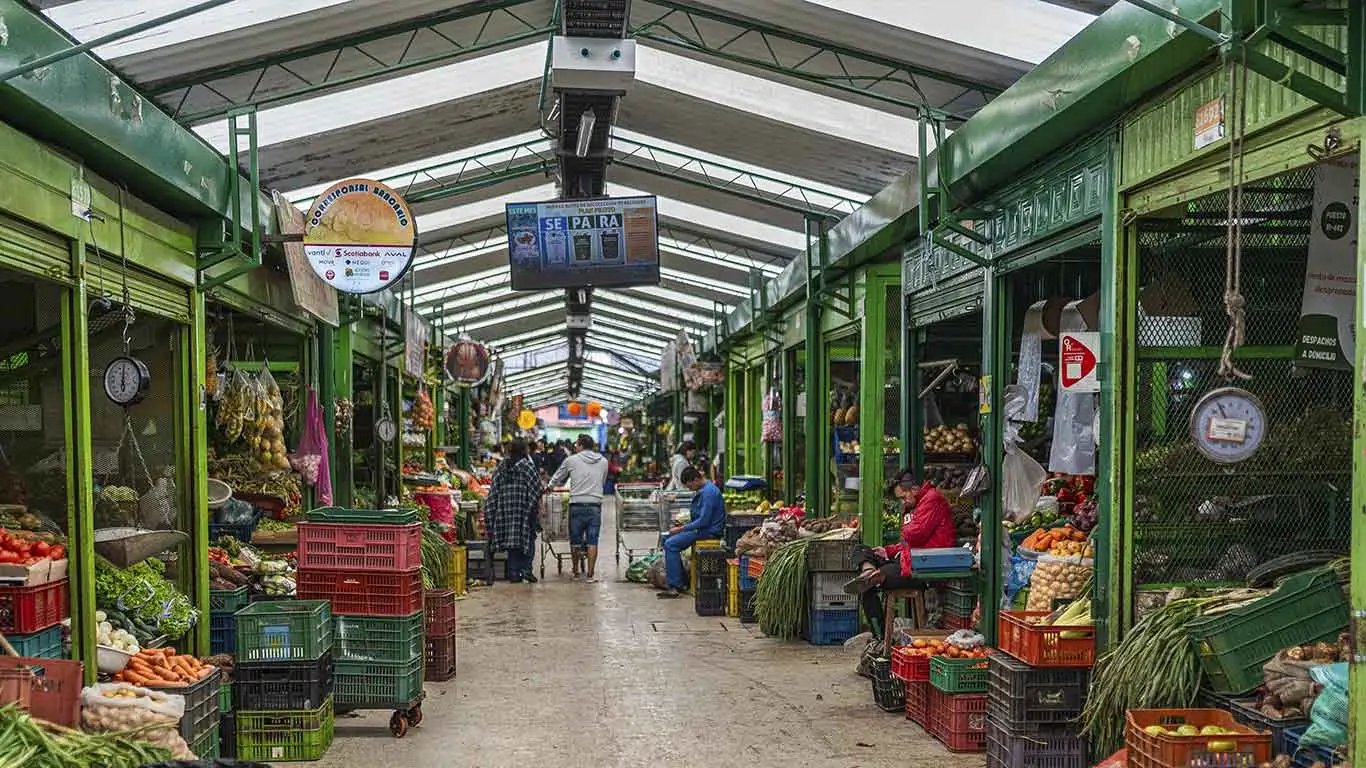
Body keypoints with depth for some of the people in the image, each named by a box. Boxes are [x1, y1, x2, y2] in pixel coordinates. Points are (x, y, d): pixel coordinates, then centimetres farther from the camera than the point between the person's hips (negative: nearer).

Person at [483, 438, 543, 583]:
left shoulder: (501, 467, 7)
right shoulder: (528, 466, -6)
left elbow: (493, 492, 8)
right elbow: (537, 489, -8)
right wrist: (539, 507, 1)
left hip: (505, 510, 4)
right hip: (524, 508, -4)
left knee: (511, 538, 8)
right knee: (527, 538, 6)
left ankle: (514, 573, 7)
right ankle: (526, 569, -5)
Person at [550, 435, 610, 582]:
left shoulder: (571, 460, 2)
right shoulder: (603, 462, 9)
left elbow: (556, 480, 14)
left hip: (577, 505, -1)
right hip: (595, 504, 1)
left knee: (575, 540, 10)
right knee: (592, 541, 1)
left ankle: (576, 571, 20)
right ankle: (590, 573, -4)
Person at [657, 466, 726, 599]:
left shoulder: (709, 492, -19)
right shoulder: (702, 490, 15)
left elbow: (703, 521, -22)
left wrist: (681, 529, -15)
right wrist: (682, 526, 10)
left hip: (710, 531, -11)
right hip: (703, 528, 11)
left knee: (670, 544, -17)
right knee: (668, 540, 9)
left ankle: (676, 587, -15)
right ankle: (681, 582, 10)